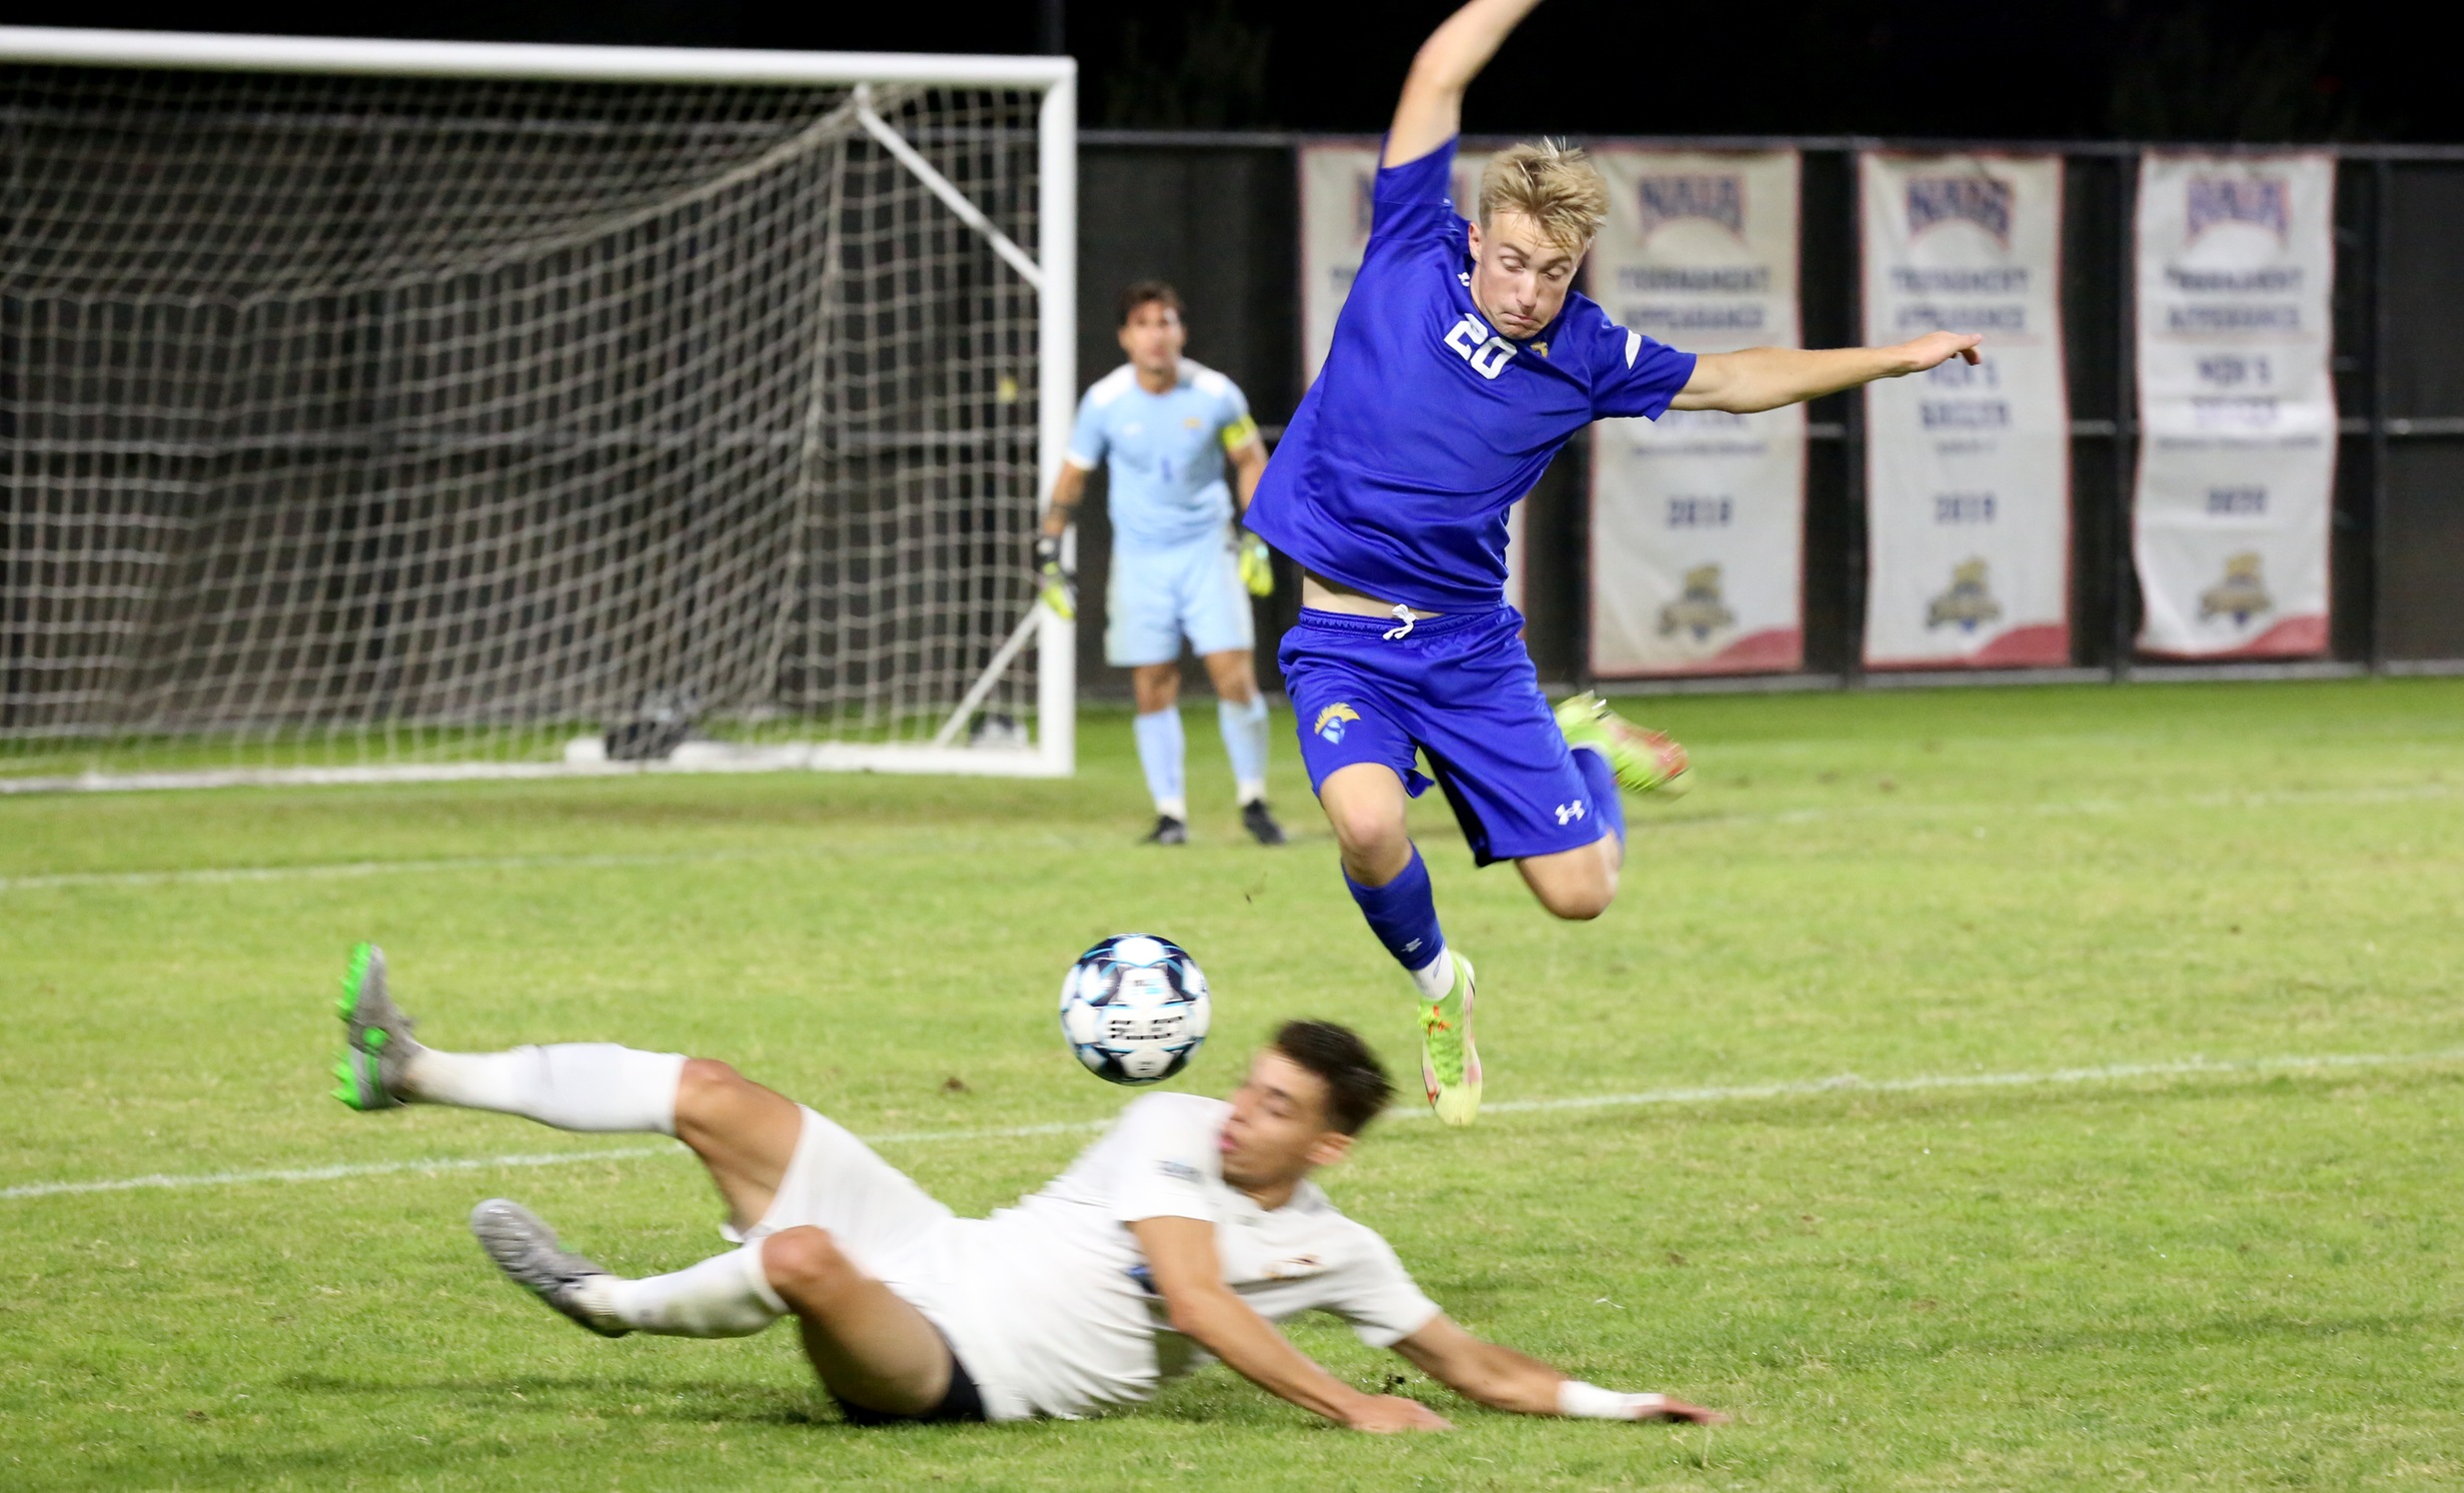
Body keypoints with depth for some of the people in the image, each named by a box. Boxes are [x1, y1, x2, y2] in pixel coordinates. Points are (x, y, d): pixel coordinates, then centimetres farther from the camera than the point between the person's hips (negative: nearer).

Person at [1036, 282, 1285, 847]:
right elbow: (1073, 475, 6)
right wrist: (1047, 551, 4)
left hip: (1207, 548, -1)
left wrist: (1256, 536, 2)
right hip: (1139, 557, 1)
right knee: (1153, 687, -3)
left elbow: (1250, 459, 9)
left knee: (1234, 674, -9)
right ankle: (1170, 812, 6)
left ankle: (1252, 800, 7)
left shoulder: (1215, 394, -7)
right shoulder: (1104, 401, -6)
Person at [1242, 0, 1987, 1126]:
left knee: (1578, 890, -1)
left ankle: (1587, 748, 36)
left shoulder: (1585, 357, 1)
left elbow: (1732, 379, 18)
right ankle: (1434, 984, 3)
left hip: (1471, 644, 2)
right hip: (1343, 642, -2)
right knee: (1367, 822, -31)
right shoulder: (1412, 254, -5)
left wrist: (1894, 358, 19)